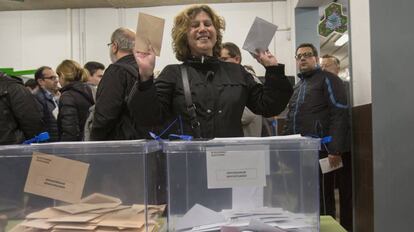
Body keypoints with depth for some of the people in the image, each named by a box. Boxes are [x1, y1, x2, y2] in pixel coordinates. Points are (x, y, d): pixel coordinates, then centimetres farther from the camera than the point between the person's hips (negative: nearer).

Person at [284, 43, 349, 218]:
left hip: (319, 150, -7)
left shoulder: (327, 79, -2)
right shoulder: (297, 86, 22)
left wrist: (335, 150, -20)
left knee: (322, 197, -3)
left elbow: (340, 114, -12)